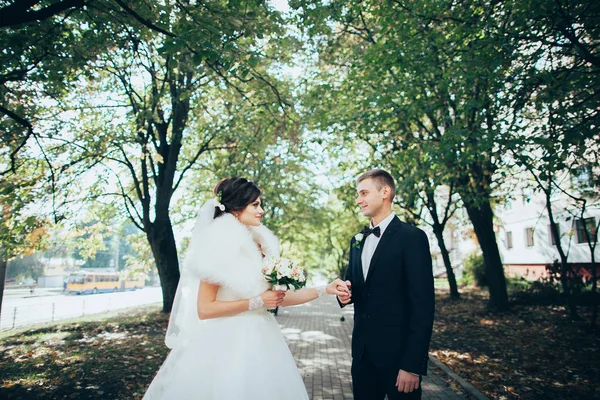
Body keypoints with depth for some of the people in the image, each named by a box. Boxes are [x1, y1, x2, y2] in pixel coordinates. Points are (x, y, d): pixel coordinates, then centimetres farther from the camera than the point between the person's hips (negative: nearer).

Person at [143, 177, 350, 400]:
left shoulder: (258, 245, 5)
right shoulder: (220, 246, -14)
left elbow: (281, 298, 6)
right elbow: (204, 309, -17)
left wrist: (325, 289, -1)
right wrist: (257, 302, -18)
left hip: (258, 340, 7)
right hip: (229, 343, -7)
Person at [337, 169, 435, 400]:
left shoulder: (412, 237, -12)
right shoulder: (357, 240, 9)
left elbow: (422, 305, -15)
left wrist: (412, 364, -17)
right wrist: (345, 292, -6)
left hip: (397, 351, -6)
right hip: (362, 348, 6)